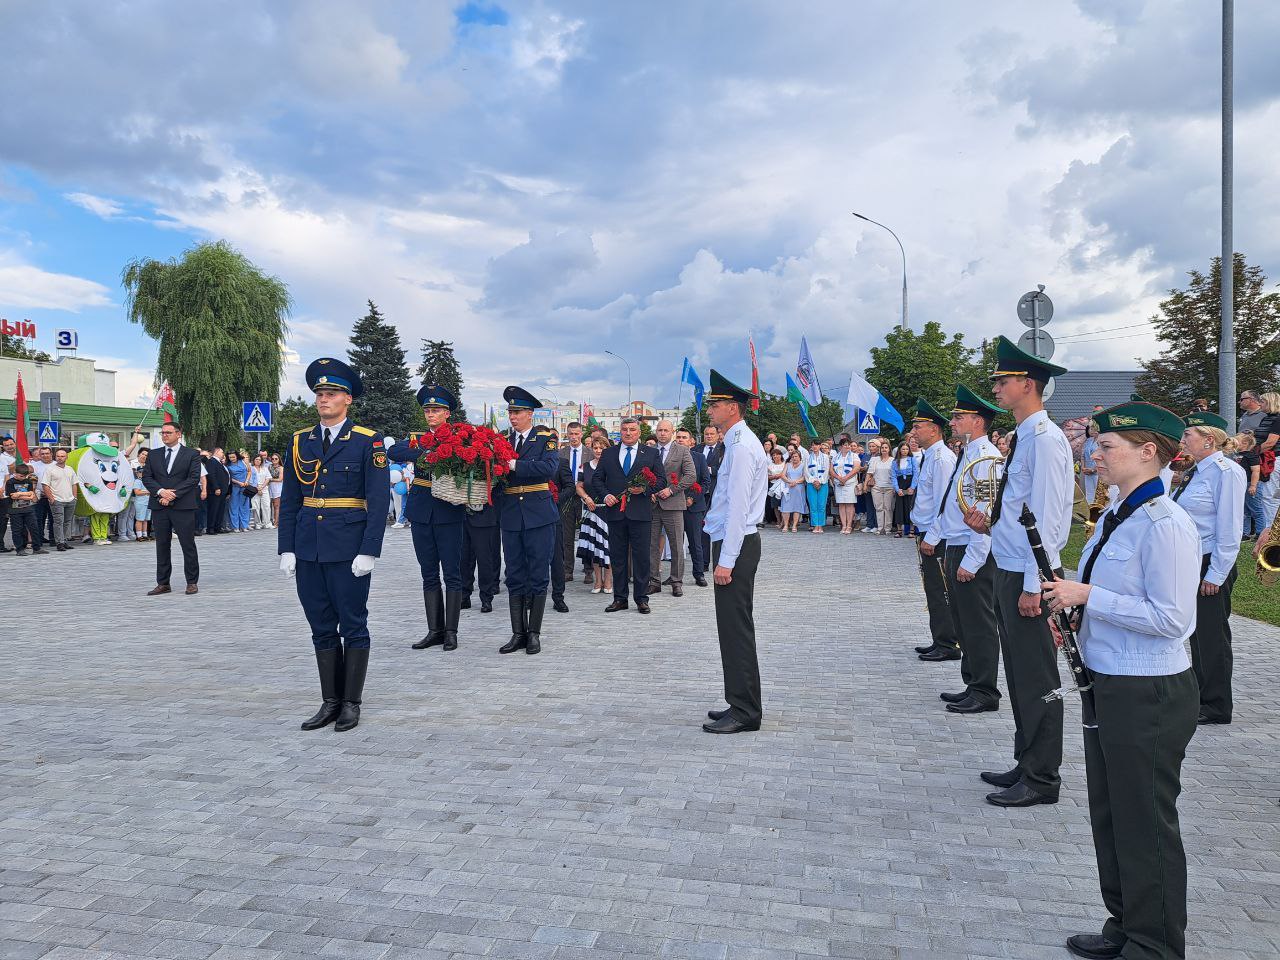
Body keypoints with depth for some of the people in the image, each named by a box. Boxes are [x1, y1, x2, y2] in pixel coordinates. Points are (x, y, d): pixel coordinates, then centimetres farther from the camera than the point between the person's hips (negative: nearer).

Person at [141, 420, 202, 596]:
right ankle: (163, 584, 14)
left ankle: (192, 582, 7)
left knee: (188, 545, -1)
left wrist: (173, 494, -14)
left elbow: (194, 478, -7)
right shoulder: (154, 455, 14)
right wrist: (161, 491, -12)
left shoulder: (191, 454, 2)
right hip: (159, 507, 4)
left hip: (183, 506, -4)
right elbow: (146, 477, 6)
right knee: (162, 546, 8)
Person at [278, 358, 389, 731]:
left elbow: (379, 500, -7)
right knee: (322, 628, 11)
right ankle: (330, 702, 20)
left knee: (353, 626, 4)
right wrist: (286, 548, 3)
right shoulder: (301, 441, 9)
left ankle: (351, 703, 15)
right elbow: (289, 500, 10)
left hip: (348, 547, -4)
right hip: (308, 547, 5)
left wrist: (369, 552, -13)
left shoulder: (368, 441, -4)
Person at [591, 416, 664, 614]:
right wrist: (605, 495, -4)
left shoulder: (651, 454, 8)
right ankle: (619, 598, 13)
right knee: (617, 556, 6)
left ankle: (641, 598, 8)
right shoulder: (608, 454, 13)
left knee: (641, 556, -1)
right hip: (615, 511, 2)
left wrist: (645, 488, -12)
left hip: (640, 512, -2)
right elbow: (597, 479, 13)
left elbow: (660, 480, 5)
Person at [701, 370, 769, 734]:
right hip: (732, 542, 10)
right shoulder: (738, 442, 16)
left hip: (737, 545, -10)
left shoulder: (742, 446, -15)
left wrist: (726, 560, -21)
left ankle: (745, 713, 3)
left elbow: (738, 506, -20)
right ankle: (741, 704, 24)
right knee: (733, 628, 14)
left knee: (736, 629, -5)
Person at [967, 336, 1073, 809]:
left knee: (1037, 679, 1)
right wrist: (990, 521, 3)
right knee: (1018, 674, 18)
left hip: (1027, 574, -10)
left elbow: (1046, 517, -20)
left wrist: (1033, 585, -21)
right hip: (1008, 569, 10)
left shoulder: (1045, 439, -16)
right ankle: (1027, 764, 31)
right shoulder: (1022, 437, 13)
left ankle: (1042, 778, 14)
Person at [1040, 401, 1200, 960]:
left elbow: (1171, 619, -25)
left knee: (1145, 824, 6)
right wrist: (1071, 607, 3)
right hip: (1106, 685, 10)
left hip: (1149, 696, -10)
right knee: (1109, 815, 20)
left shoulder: (1165, 525, -20)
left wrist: (1088, 596, -23)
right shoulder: (1113, 517, 9)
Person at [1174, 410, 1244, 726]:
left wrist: (1216, 574, -18)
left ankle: (1217, 708, 12)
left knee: (1212, 635, 1)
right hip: (1190, 563, 9)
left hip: (1211, 567, -9)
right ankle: (1201, 696, 27)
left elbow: (1229, 528, -18)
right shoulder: (1196, 471, 12)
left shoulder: (1226, 471, -14)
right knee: (1198, 634, 16)